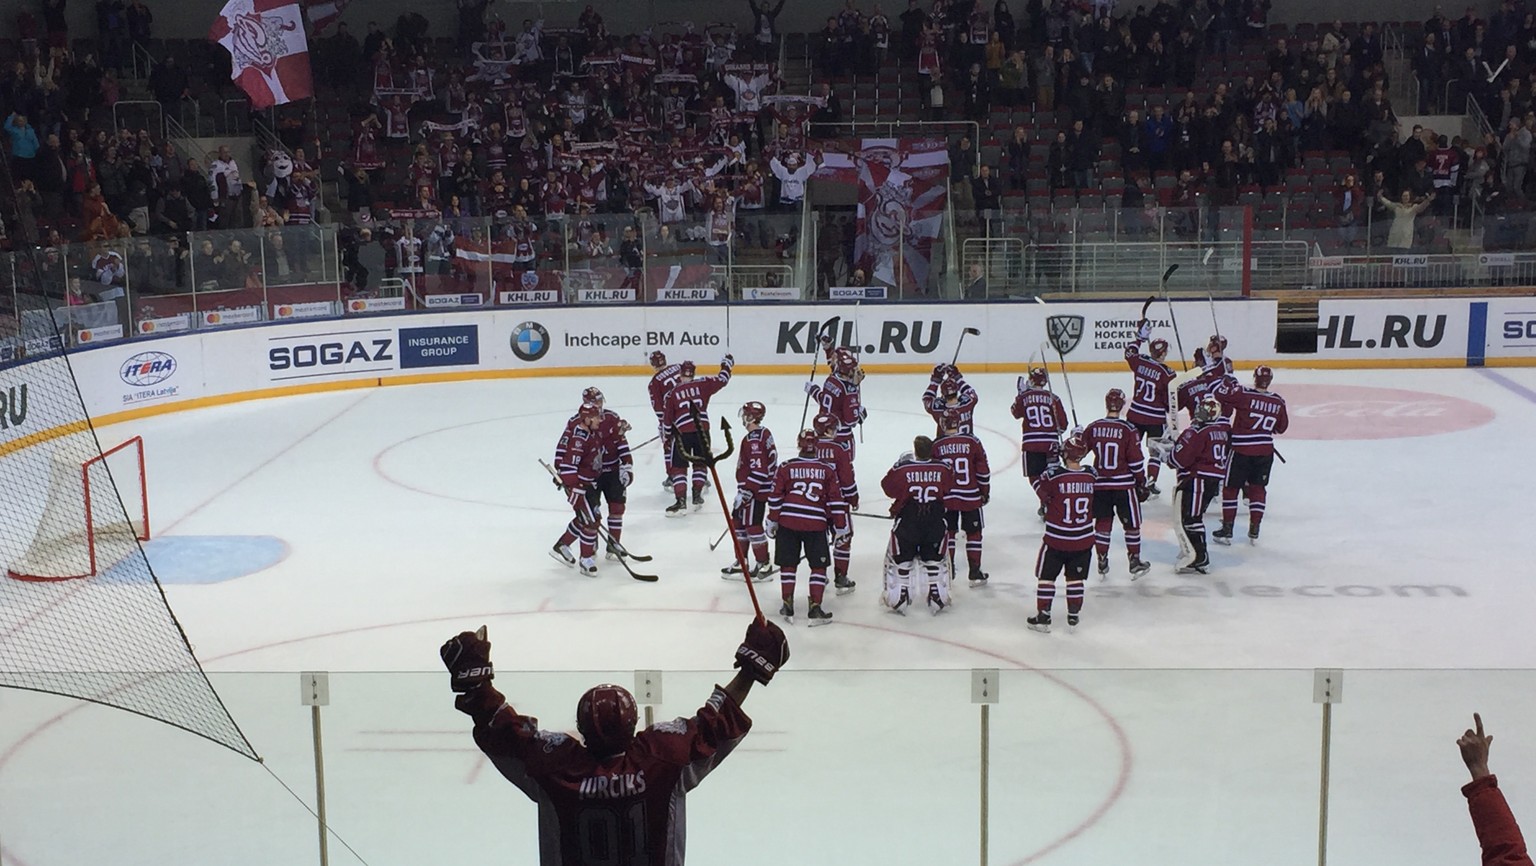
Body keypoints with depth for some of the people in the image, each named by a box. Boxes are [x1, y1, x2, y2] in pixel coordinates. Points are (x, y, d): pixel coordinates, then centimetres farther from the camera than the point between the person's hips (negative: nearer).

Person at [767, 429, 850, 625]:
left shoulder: (785, 467, 2)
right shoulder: (828, 470, 2)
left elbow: (776, 497, 3)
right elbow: (836, 500, 2)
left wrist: (772, 521, 12)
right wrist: (840, 525, 10)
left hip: (787, 521, 1)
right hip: (816, 524, -1)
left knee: (788, 565, 13)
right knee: (818, 566, 7)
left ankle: (787, 606, 14)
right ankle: (815, 609, 3)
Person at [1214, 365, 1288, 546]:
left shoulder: (1243, 394, -13)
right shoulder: (1278, 401, 1)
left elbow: (1218, 395, -15)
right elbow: (1282, 427, 11)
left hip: (1241, 450, -4)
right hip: (1265, 451, 4)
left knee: (1230, 488, 9)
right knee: (1258, 489, 16)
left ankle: (1227, 530, 10)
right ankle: (1254, 531, 16)